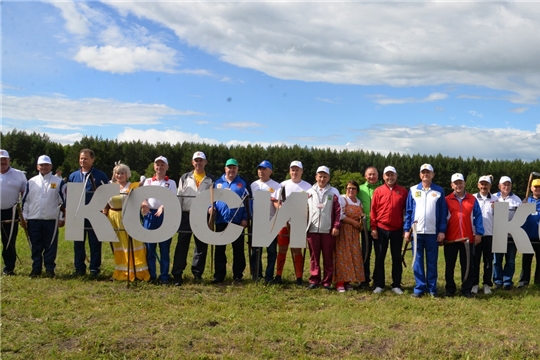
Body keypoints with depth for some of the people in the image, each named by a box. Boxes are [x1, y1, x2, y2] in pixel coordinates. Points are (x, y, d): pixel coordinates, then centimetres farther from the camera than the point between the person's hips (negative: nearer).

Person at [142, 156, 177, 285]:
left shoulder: (171, 183, 10)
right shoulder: (148, 181, 15)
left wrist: (163, 207, -23)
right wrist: (144, 204, -22)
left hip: (165, 216, -1)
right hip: (150, 215, 2)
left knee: (165, 248, 1)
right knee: (150, 247, 3)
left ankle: (164, 276, 7)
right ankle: (151, 275, 12)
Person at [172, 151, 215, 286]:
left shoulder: (211, 179, 9)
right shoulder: (185, 178, 11)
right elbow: (179, 197, 8)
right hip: (186, 215, 0)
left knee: (201, 245, 5)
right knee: (182, 245, -1)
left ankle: (197, 273, 17)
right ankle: (177, 274, 3)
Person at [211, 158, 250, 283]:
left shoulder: (243, 183, 4)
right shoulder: (218, 182, 9)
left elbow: (247, 201, 1)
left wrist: (245, 218, -7)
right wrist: (211, 207, -8)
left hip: (237, 221, -2)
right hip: (221, 220, 2)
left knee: (238, 249, 6)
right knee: (219, 249, 5)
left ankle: (238, 275, 14)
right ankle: (219, 275, 12)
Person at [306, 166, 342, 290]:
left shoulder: (334, 192, 4)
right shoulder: (310, 192, 10)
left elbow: (338, 210, 0)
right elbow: (305, 210, 10)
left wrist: (336, 226, -6)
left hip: (328, 230, -1)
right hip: (313, 229, 2)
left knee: (328, 256, 4)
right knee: (314, 256, 6)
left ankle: (327, 281, 11)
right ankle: (314, 280, 13)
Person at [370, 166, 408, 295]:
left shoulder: (403, 191, 3)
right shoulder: (378, 191, 0)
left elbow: (406, 210, 4)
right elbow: (373, 210, -1)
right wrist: (373, 228, -5)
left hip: (397, 230, 1)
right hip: (381, 229, -1)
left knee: (397, 258, 8)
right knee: (379, 258, 6)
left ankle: (396, 285, 17)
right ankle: (379, 285, 14)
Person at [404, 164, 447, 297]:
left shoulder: (439, 191, 4)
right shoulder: (413, 190, 5)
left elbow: (443, 213, 3)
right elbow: (408, 211, 6)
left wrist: (442, 231, -4)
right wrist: (407, 230, 0)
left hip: (433, 232, 0)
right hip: (416, 231, 1)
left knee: (432, 261, 6)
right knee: (418, 261, 4)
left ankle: (432, 288, 15)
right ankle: (419, 287, 10)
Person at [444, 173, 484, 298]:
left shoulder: (472, 200, 5)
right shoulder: (447, 200, 2)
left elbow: (478, 216, 4)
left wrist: (478, 233, -2)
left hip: (467, 238, 1)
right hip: (450, 238, 0)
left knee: (467, 265, 6)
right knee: (450, 265, 7)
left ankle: (466, 290, 15)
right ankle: (450, 289, 17)